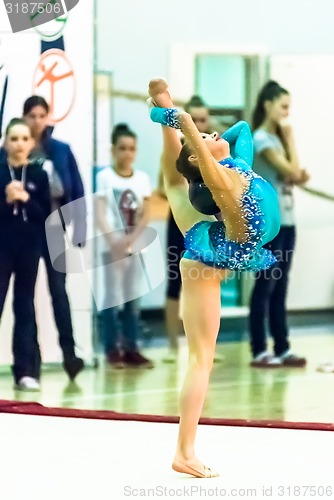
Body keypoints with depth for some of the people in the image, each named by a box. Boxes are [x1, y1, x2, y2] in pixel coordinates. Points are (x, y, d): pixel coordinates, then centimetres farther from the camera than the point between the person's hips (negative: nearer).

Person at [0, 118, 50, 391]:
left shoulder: (39, 175, 2)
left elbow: (45, 215, -1)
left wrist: (26, 200, -15)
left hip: (29, 248, 2)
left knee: (25, 307, 5)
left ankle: (26, 370, 6)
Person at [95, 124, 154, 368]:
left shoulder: (142, 178, 7)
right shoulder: (105, 177, -5)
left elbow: (145, 216, 4)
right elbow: (100, 214, -10)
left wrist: (132, 238, -12)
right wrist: (113, 241, -22)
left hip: (134, 246, 4)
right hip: (112, 246, -4)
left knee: (133, 298, 7)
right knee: (114, 297, -3)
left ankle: (131, 348, 12)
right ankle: (112, 349, 1)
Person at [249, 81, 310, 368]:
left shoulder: (277, 138, 15)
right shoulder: (262, 139, -12)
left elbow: (294, 176, 15)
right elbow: (290, 171, -19)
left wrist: (301, 177, -7)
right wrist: (290, 139, -9)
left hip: (287, 220, 9)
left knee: (281, 287, 9)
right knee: (266, 285, -5)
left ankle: (282, 349, 12)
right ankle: (259, 352, -2)